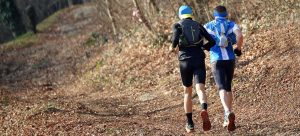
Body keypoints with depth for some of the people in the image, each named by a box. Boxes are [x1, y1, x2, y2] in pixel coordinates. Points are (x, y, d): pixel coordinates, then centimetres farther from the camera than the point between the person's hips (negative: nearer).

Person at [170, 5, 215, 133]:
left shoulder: (177, 25, 9)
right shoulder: (199, 26, 17)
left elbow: (176, 37, -13)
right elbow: (212, 42, 11)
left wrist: (173, 47, 9)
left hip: (185, 61, 0)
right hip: (199, 61, 1)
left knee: (187, 92, 17)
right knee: (200, 89, -13)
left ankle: (190, 123, 17)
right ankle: (204, 110, -46)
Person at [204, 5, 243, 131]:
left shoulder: (208, 26, 10)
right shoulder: (232, 25, 8)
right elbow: (240, 36, -13)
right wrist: (238, 49, 4)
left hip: (216, 60, -2)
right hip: (230, 59, 2)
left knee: (222, 88, -12)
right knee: (228, 87, 18)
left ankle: (228, 113, -37)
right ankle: (228, 118, 19)